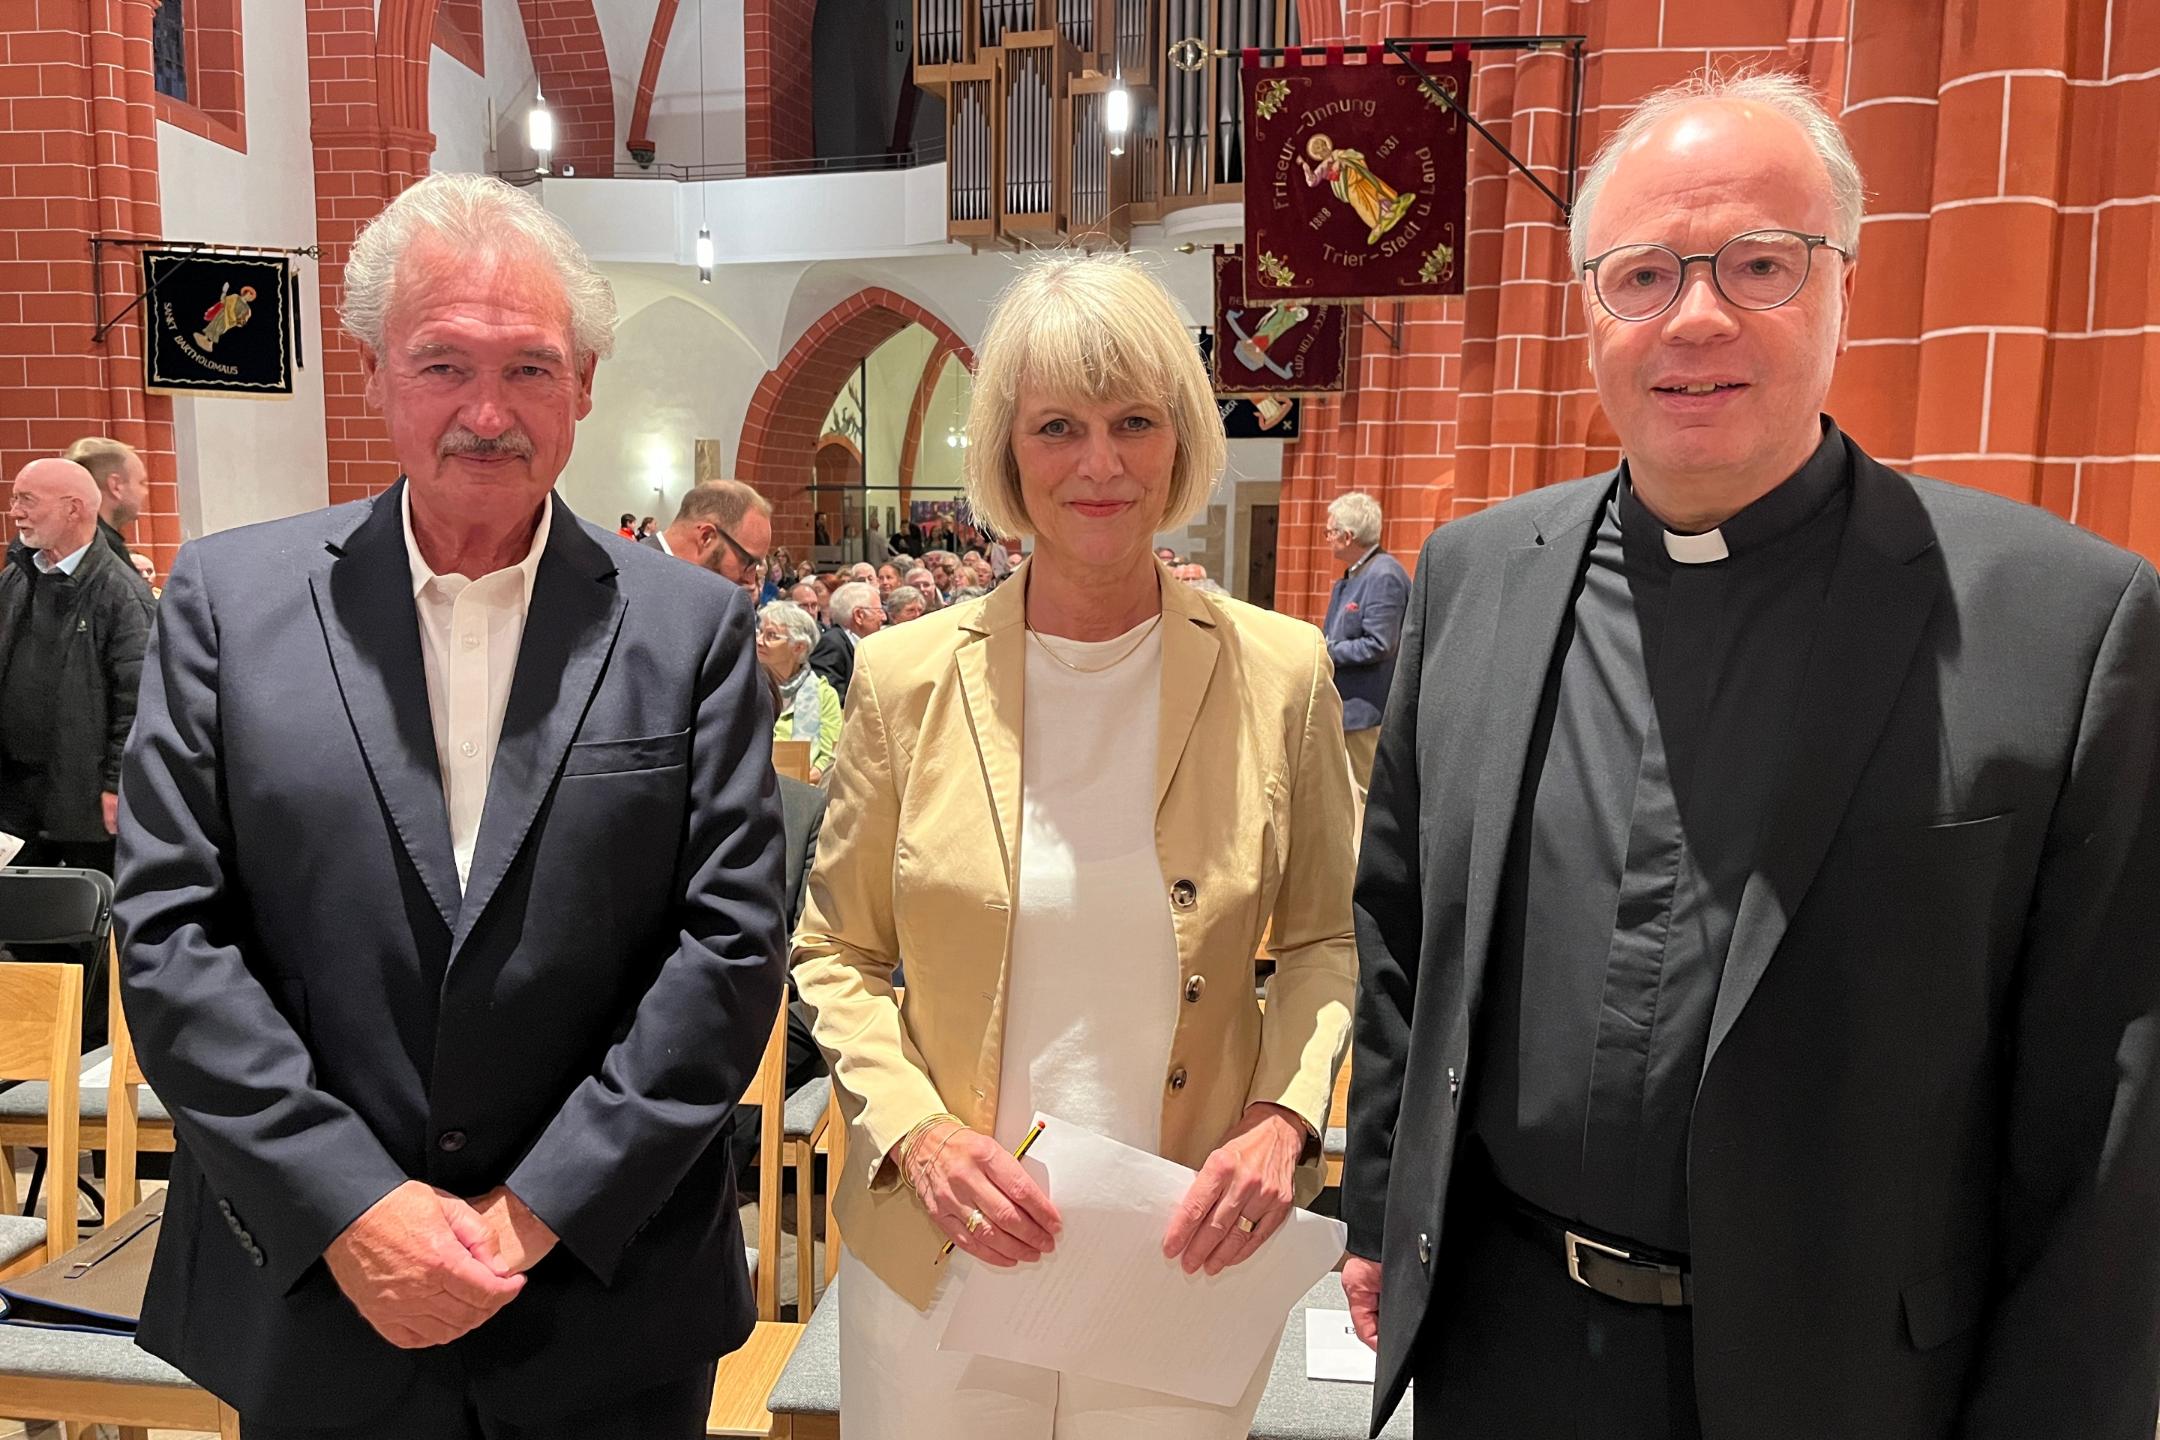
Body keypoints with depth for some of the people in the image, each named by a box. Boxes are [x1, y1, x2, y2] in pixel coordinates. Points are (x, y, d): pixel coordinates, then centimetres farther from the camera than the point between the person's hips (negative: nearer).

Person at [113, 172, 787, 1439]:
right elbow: (170, 931, -4)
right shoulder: (228, 598, -2)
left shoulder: (693, 627, -5)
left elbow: (732, 941, -8)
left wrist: (541, 1211, -12)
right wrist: (353, 1209, -11)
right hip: (314, 1298, 1)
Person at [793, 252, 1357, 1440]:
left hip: (1188, 1266, 0)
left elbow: (1330, 937, 5)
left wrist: (1286, 1120, -11)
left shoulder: (1280, 675, -5)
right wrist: (913, 1133, -11)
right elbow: (835, 953, 3)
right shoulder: (904, 679, -5)